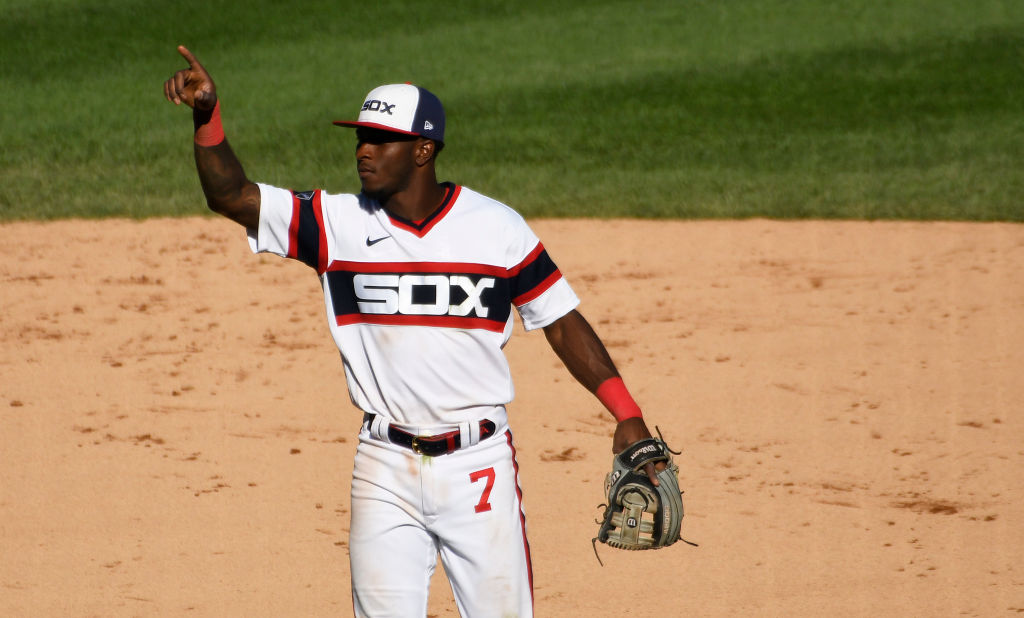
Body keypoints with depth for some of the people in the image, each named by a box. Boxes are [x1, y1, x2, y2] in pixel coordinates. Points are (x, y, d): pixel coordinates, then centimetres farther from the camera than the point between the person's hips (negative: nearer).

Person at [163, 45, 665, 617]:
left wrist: (626, 414, -5)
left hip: (480, 465, -2)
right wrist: (208, 115, -21)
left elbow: (562, 322, 2)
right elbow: (231, 195, -5)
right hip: (386, 469, 2)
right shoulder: (338, 224, 0)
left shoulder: (497, 227, -3)